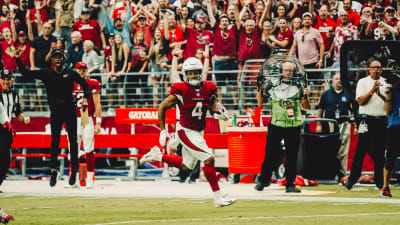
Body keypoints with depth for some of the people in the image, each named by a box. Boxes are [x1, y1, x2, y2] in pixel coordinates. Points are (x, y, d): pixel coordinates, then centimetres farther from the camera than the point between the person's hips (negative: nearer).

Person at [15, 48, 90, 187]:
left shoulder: (71, 73, 7)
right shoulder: (47, 74, 9)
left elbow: (85, 85, 12)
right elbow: (27, 74, 6)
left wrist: (85, 99, -3)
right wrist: (18, 60, -5)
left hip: (70, 110, -1)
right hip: (55, 112, 1)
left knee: (73, 140, 1)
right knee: (55, 141, -2)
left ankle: (74, 170, 7)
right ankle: (53, 170, 0)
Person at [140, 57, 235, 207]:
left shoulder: (208, 89, 0)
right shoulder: (181, 90, -15)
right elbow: (162, 107, -7)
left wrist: (218, 113, -14)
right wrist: (163, 131, -8)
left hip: (198, 133, 7)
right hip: (186, 132, -7)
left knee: (186, 167, 19)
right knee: (209, 159, -16)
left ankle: (157, 156, 35)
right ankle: (218, 197, -12)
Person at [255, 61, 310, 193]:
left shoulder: (298, 86, 7)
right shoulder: (273, 85, 7)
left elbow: (306, 107, 5)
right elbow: (261, 102, 11)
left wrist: (305, 96, -13)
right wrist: (260, 90, -4)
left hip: (293, 127, 0)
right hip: (276, 125, 0)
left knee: (292, 156, 2)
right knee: (271, 154, -1)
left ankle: (290, 184, 8)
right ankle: (263, 180, 12)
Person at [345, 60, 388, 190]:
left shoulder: (386, 83, 12)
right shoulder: (362, 82, 8)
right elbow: (360, 101, -4)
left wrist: (380, 94, -16)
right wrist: (372, 91, -16)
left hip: (382, 120, 2)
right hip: (367, 120, -2)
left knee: (380, 152, 2)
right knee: (360, 151, -6)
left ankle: (379, 181, 8)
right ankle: (352, 179, -2)